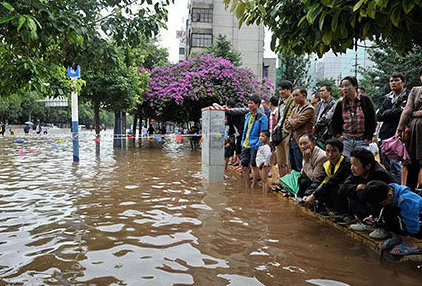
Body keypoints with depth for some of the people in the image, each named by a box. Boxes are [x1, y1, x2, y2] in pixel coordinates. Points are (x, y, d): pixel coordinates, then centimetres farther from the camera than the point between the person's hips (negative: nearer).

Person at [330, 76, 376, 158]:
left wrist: (368, 137, -2)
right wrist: (338, 135, 3)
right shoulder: (341, 104, 7)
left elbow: (372, 121, 3)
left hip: (362, 140, -1)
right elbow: (334, 122, 15)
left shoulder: (365, 101, 1)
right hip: (345, 139, 2)